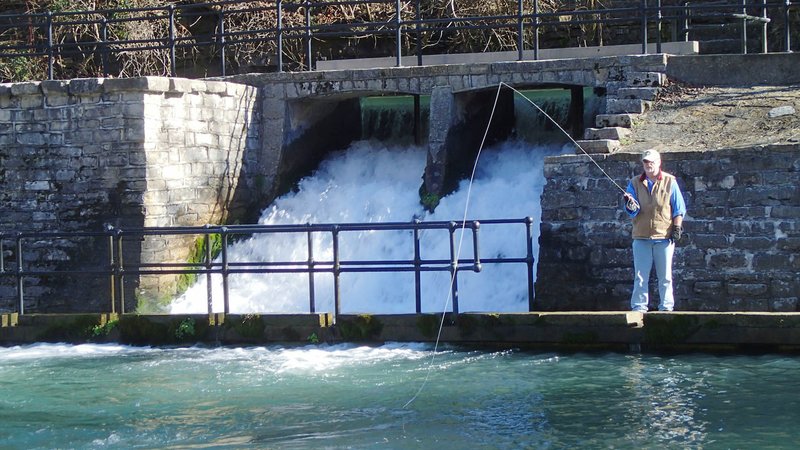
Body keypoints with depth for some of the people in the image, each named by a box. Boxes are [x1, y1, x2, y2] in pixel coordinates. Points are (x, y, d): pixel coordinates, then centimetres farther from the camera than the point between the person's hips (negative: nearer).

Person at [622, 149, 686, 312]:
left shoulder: (670, 182, 3)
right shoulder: (635, 183, 8)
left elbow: (679, 207, 5)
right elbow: (633, 212, 3)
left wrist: (677, 227, -4)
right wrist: (630, 206, -20)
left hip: (664, 237, -1)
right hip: (641, 237, 1)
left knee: (665, 276, 4)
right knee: (640, 276, 1)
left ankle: (666, 306, 10)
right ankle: (639, 307, 4)